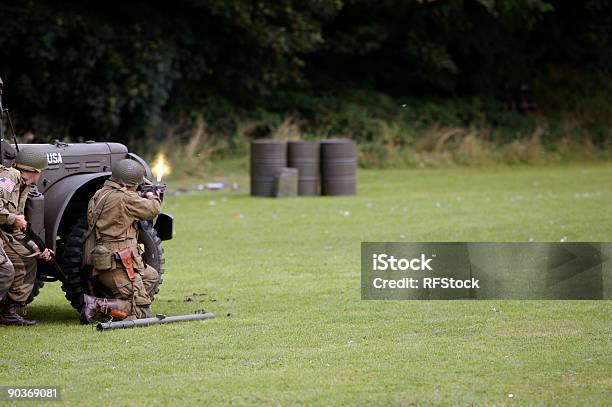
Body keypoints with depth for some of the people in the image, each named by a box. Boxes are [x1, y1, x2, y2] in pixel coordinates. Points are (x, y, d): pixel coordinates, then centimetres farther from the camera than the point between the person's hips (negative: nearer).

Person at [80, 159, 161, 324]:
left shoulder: (98, 196, 11)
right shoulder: (124, 198, -17)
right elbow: (152, 209, -5)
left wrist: (142, 198, 19)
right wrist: (153, 198, 17)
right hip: (119, 266, -10)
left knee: (151, 276, 29)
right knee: (142, 311, -6)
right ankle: (97, 305, -17)